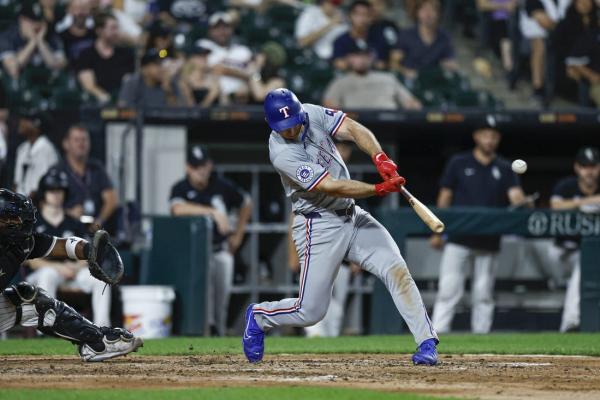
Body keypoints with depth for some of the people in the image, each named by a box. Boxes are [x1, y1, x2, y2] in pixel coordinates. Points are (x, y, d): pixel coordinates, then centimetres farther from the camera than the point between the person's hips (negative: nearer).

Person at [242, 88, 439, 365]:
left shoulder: (313, 114, -4)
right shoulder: (282, 153, -23)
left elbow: (353, 129, -12)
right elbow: (331, 186, -27)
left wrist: (380, 157, -31)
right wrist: (380, 189, -32)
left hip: (352, 216, 6)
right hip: (320, 226, -6)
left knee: (395, 268, -12)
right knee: (310, 312, -2)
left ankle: (426, 342, -13)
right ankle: (258, 317, 27)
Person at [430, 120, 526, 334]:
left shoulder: (504, 169, 9)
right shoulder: (458, 163, 4)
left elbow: (516, 196, -4)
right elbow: (445, 197, 4)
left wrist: (522, 202, -29)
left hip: (489, 242, 2)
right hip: (458, 240, -2)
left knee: (483, 292, 5)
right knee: (449, 288, -8)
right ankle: (437, 334, -10)